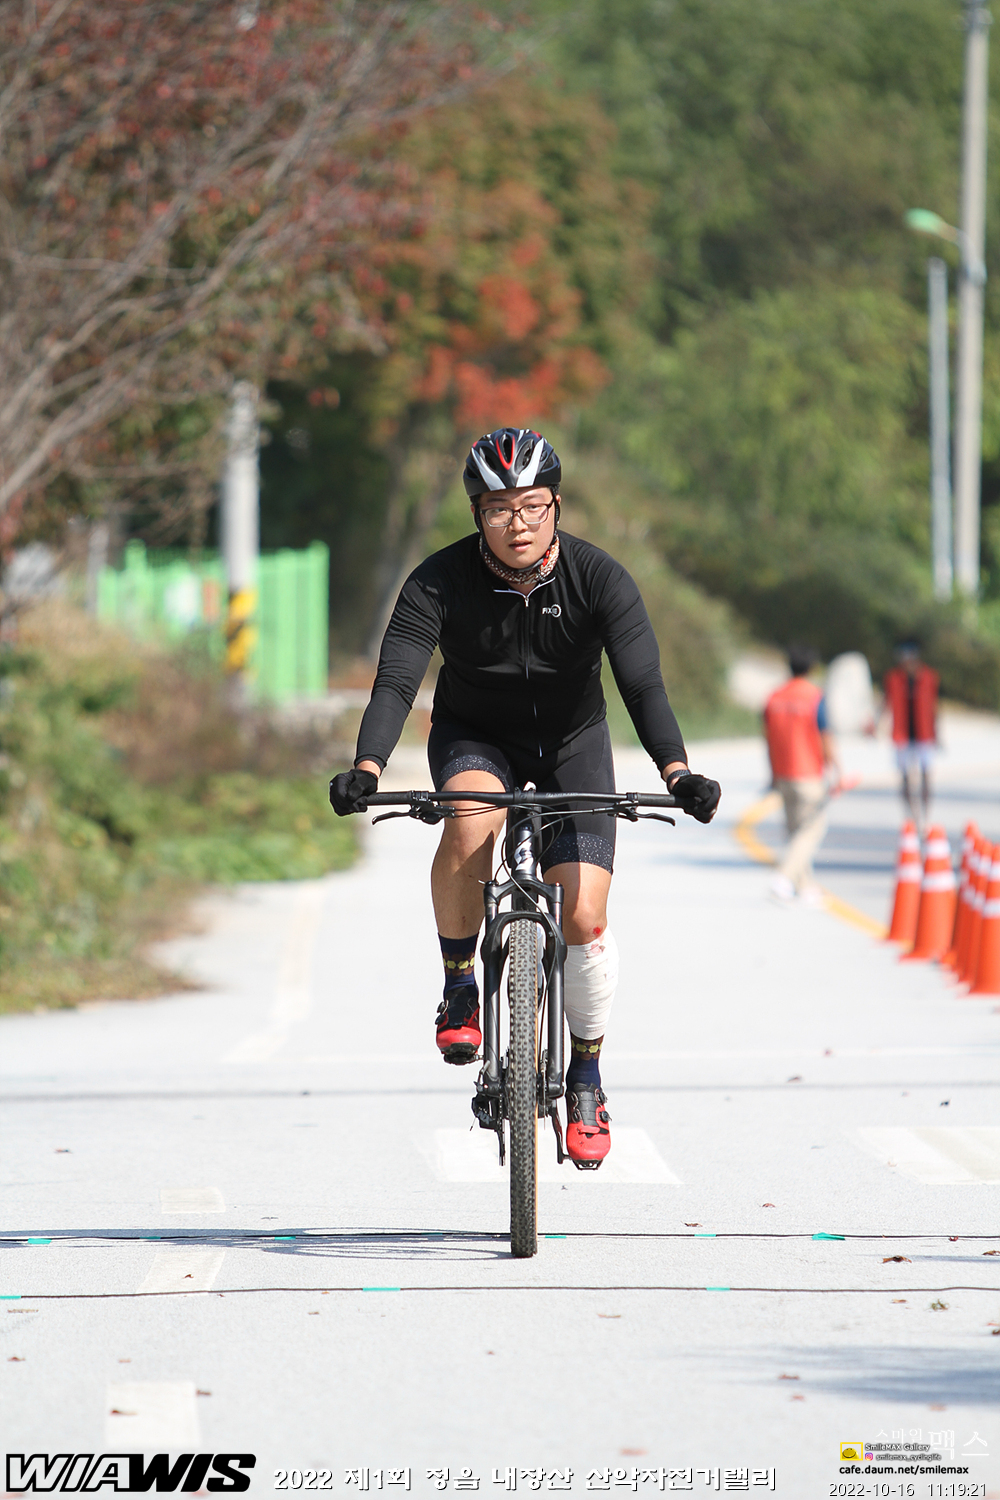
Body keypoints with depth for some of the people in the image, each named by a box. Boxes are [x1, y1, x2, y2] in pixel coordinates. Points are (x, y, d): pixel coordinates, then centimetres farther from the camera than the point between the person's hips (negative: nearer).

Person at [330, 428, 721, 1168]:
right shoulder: (440, 582, -23)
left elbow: (643, 684, -29)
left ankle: (586, 1078, 11)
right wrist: (366, 768, -48)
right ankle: (459, 988, -13)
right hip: (475, 737, 0)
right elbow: (395, 683, -30)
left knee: (584, 918, -12)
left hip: (572, 742, 1)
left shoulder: (599, 578, -22)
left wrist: (678, 772, -45)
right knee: (469, 822, -36)